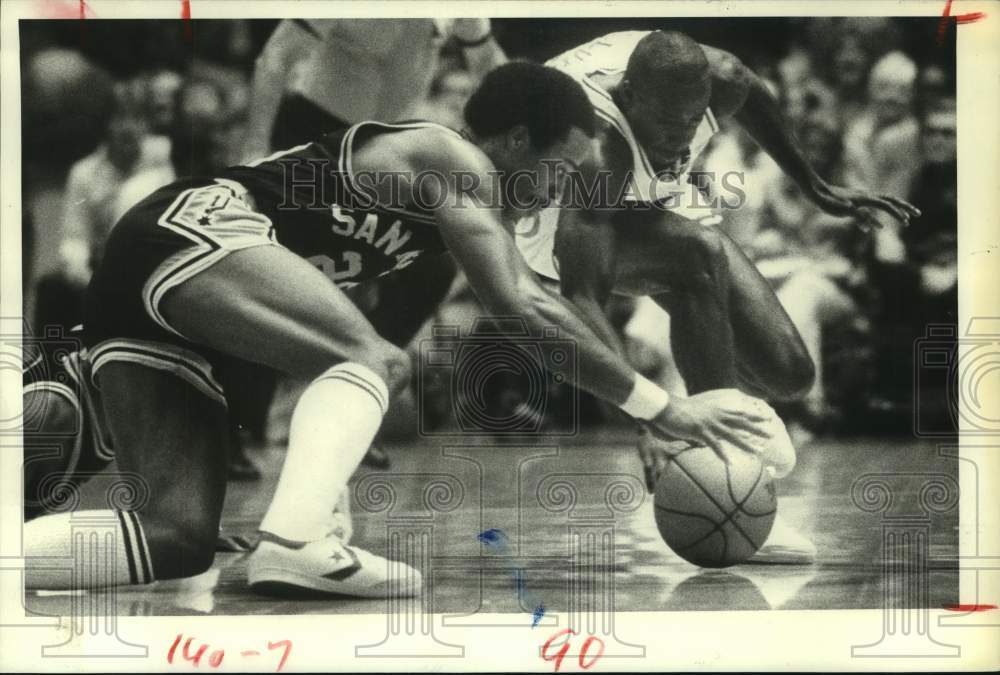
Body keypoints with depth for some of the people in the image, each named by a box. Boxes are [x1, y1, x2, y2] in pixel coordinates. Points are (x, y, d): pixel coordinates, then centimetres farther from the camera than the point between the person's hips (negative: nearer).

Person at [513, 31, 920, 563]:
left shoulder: (721, 78, -25)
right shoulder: (596, 151, -41)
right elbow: (580, 295, -49)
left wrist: (815, 188, 11)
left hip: (654, 209, 6)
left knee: (788, 375, -7)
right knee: (700, 254, -40)